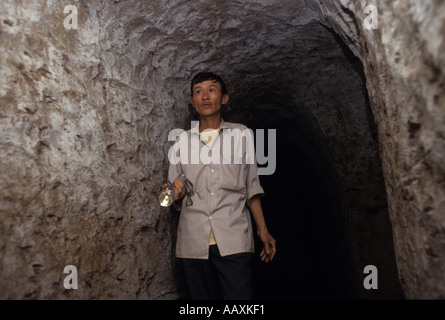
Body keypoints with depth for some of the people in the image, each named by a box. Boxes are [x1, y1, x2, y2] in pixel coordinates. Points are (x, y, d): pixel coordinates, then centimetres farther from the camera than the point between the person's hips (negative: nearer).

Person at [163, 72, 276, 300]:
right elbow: (176, 198, 16)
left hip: (233, 240, -1)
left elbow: (251, 186, 12)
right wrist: (177, 192, -8)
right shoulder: (182, 140, 13)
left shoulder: (242, 134, 11)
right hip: (193, 242, 2)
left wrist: (263, 230, 7)